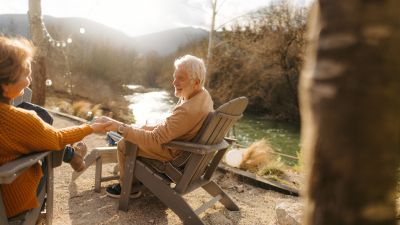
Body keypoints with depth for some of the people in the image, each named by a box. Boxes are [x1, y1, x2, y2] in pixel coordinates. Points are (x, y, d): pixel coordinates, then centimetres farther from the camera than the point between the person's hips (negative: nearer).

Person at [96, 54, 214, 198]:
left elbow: (154, 140, -34)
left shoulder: (189, 110, -37)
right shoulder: (202, 94, -6)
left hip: (175, 154, -9)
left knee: (124, 144, 0)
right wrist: (153, 128, 3)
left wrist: (118, 127, -34)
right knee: (139, 129, 24)